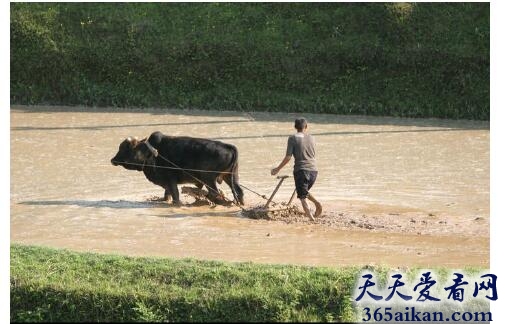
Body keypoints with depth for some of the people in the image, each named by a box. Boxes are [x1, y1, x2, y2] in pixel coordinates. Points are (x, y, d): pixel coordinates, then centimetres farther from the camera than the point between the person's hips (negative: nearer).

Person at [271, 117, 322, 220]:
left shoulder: (293, 138, -2)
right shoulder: (311, 138, 11)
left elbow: (288, 157, -6)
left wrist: (278, 169, 3)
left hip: (301, 170, -5)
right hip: (313, 170, 5)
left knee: (302, 197, -2)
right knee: (305, 192, 25)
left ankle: (311, 218, -20)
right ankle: (317, 203, -1)